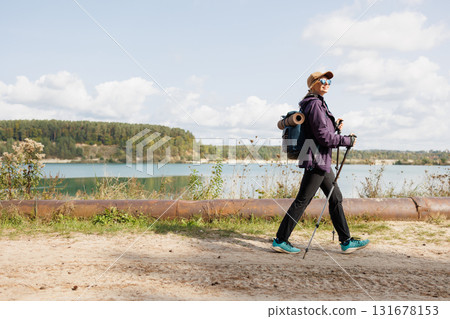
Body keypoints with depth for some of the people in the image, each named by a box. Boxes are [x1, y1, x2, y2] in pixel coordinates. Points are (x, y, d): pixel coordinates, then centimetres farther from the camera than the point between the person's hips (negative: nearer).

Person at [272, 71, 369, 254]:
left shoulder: (319, 104, 18)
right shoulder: (314, 104, -13)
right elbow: (323, 137, -19)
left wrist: (334, 126, 9)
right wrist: (348, 141, -10)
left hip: (322, 161, 11)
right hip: (316, 159, -11)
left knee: (335, 198, 12)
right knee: (302, 200, -6)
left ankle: (346, 242, 19)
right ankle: (280, 240, 1)